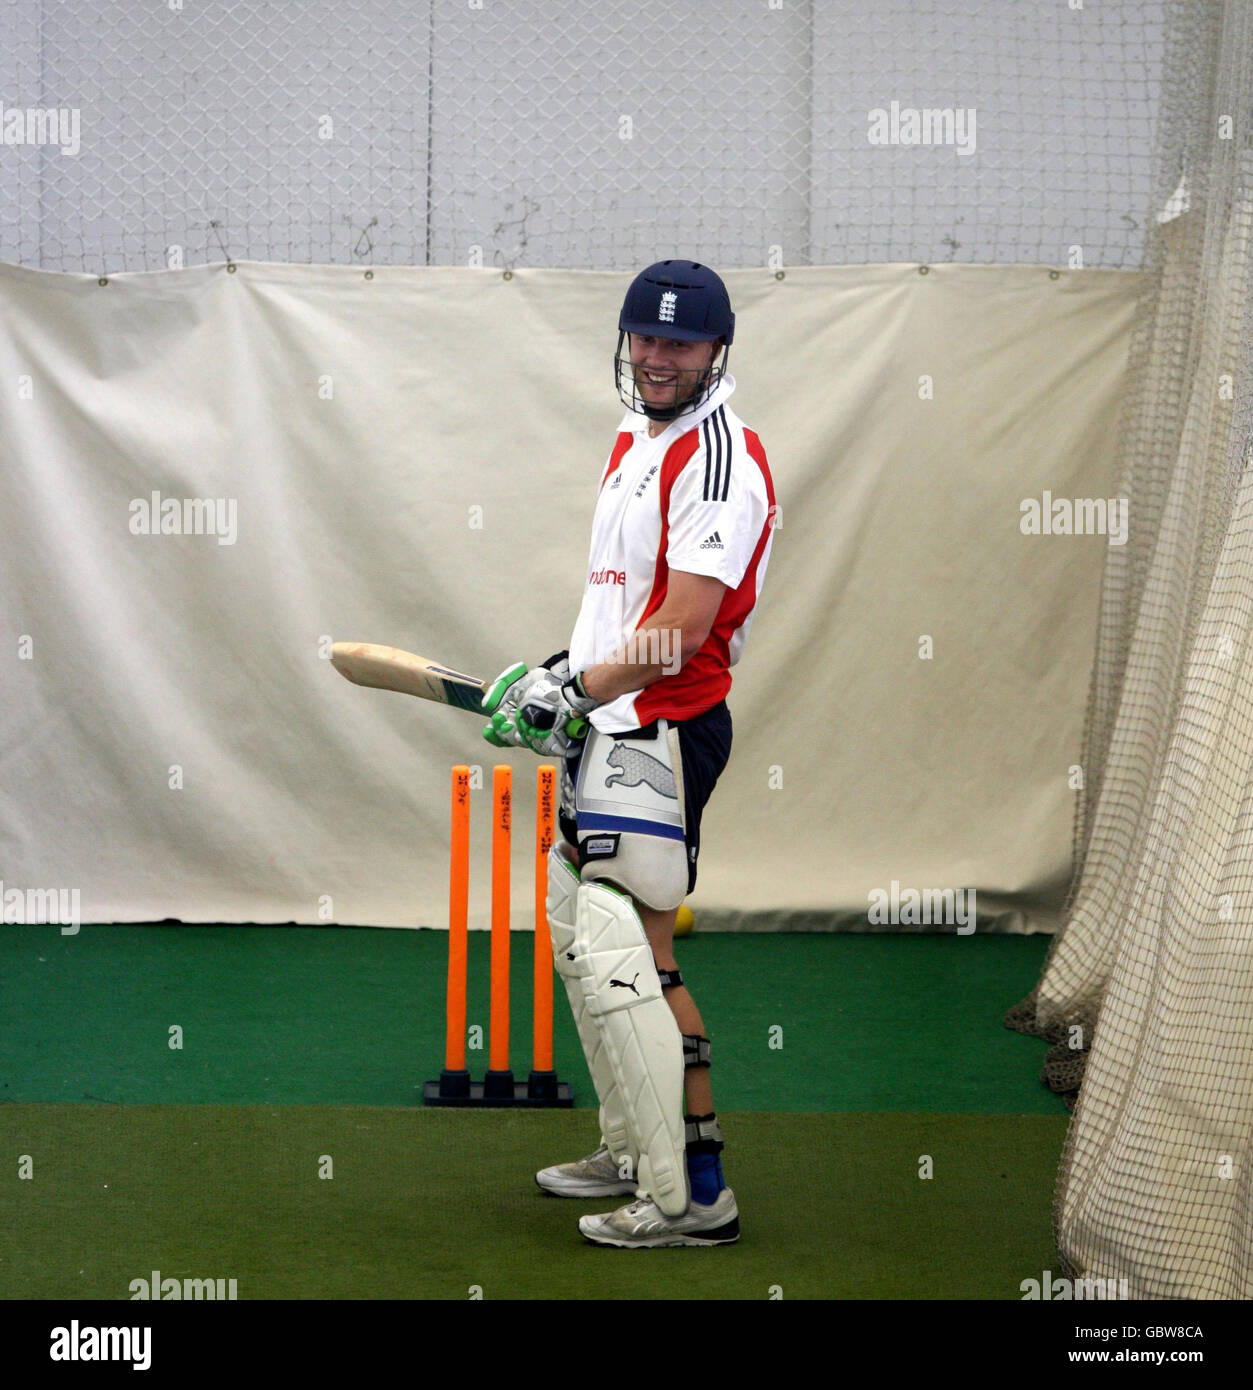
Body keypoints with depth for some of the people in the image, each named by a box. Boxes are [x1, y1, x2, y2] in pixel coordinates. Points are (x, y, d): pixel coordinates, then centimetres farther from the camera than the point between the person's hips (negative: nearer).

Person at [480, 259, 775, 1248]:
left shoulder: (719, 455, -16)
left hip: (661, 732, -11)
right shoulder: (635, 443, 15)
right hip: (607, 725, 11)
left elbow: (681, 632, -23)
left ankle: (692, 1193, -6)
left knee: (627, 954, -12)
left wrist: (573, 693, -21)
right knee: (582, 933, 18)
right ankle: (630, 1153, 30)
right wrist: (563, 668, 15)